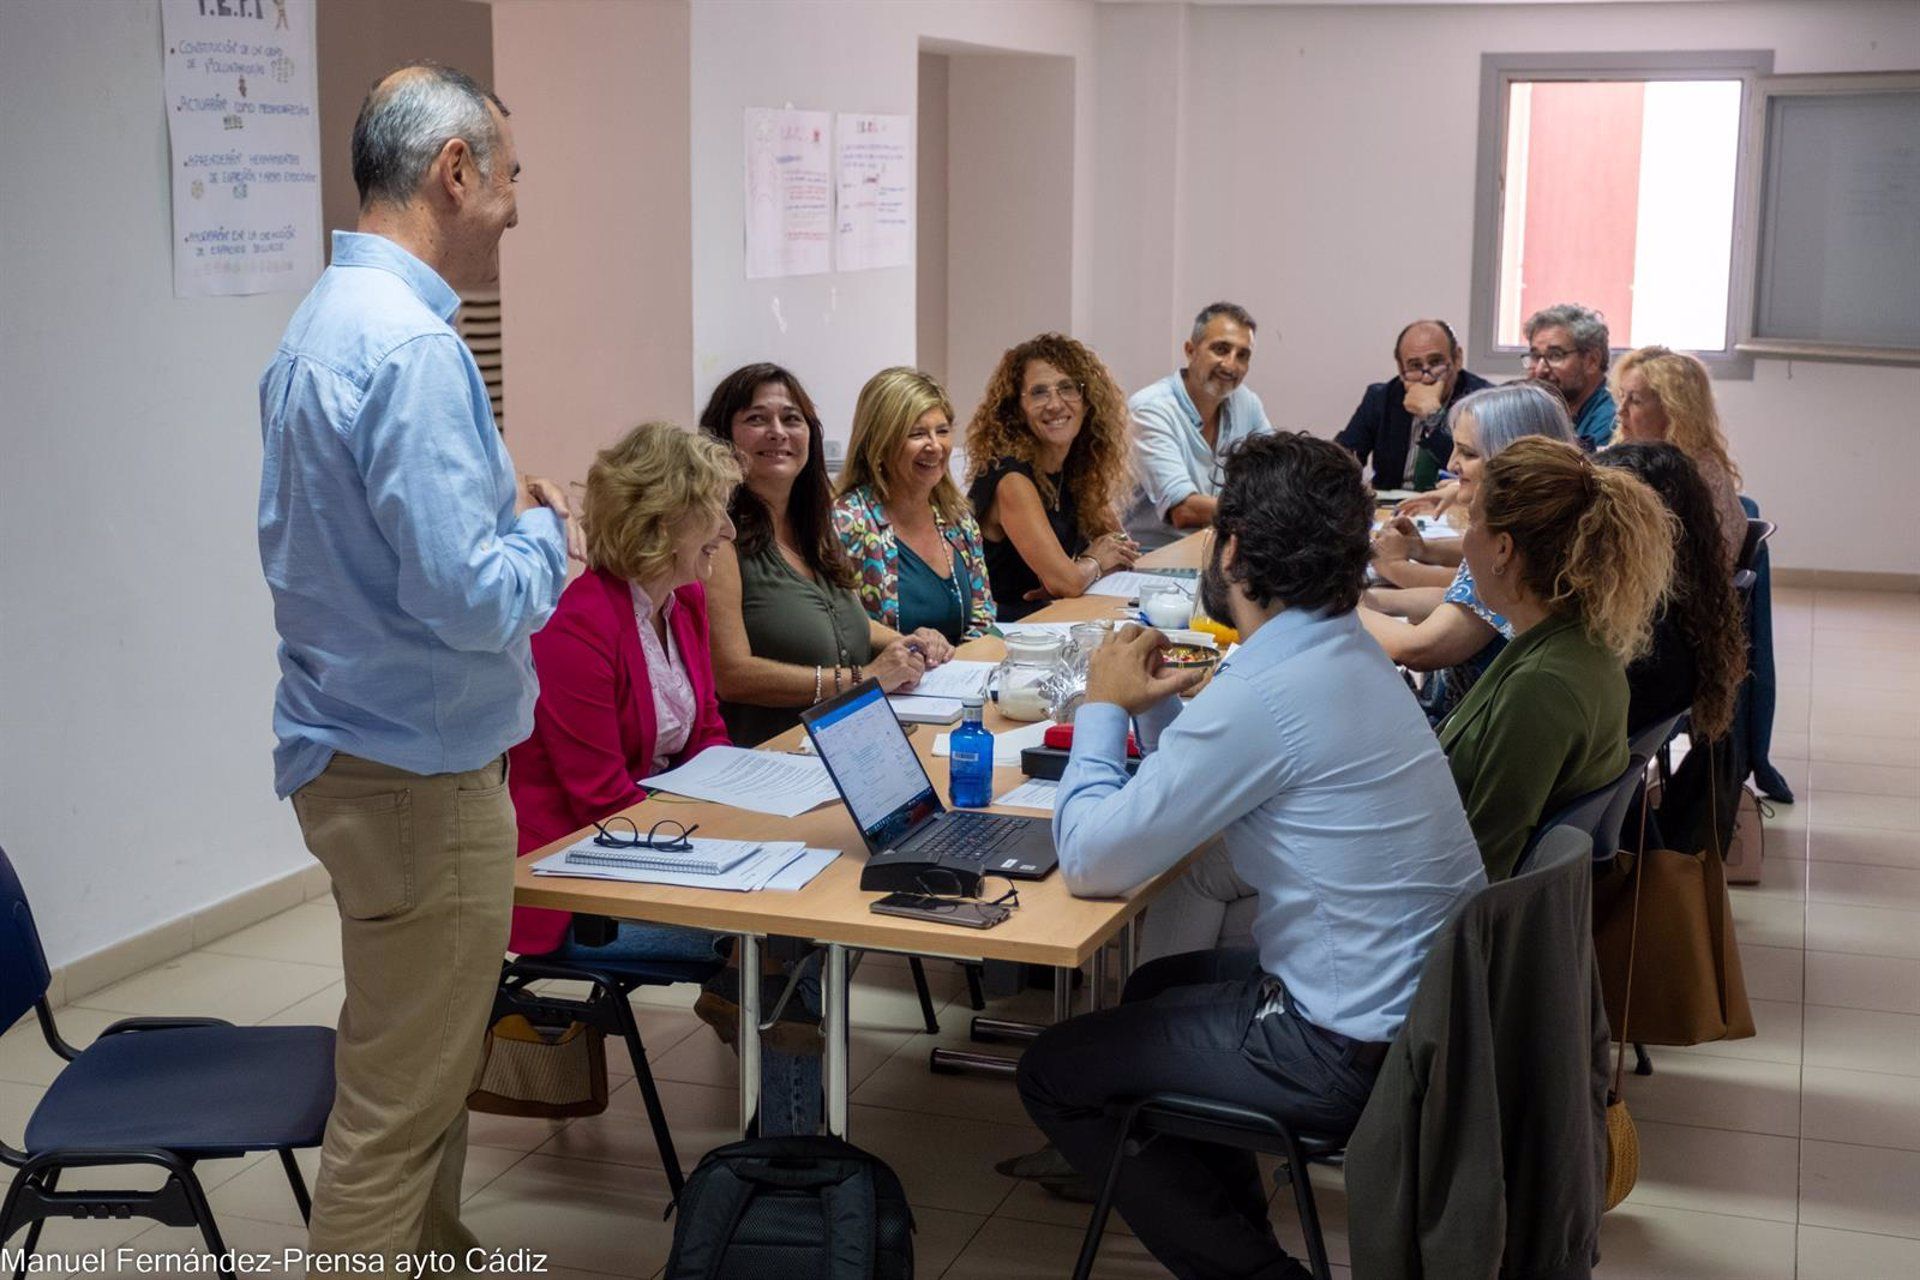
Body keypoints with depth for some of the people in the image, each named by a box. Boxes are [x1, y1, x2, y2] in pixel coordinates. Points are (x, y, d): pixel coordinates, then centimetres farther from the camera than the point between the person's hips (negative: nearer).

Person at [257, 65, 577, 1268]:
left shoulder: (322, 322, 9)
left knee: (431, 1065, 24)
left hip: (357, 750, 10)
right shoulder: (411, 345, -23)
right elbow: (467, 599, -28)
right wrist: (547, 532, -8)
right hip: (420, 773, -10)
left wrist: (501, 506, 11)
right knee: (399, 1104, 2)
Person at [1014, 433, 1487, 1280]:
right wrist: (1153, 706, 5)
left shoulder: (1264, 692, -25)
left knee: (1054, 1073, 5)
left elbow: (1091, 862, -19)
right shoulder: (1347, 653, 5)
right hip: (1428, 1004, 9)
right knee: (1159, 987, 29)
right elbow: (1215, 775, 18)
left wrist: (1103, 708, -6)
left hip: (1357, 1053, -9)